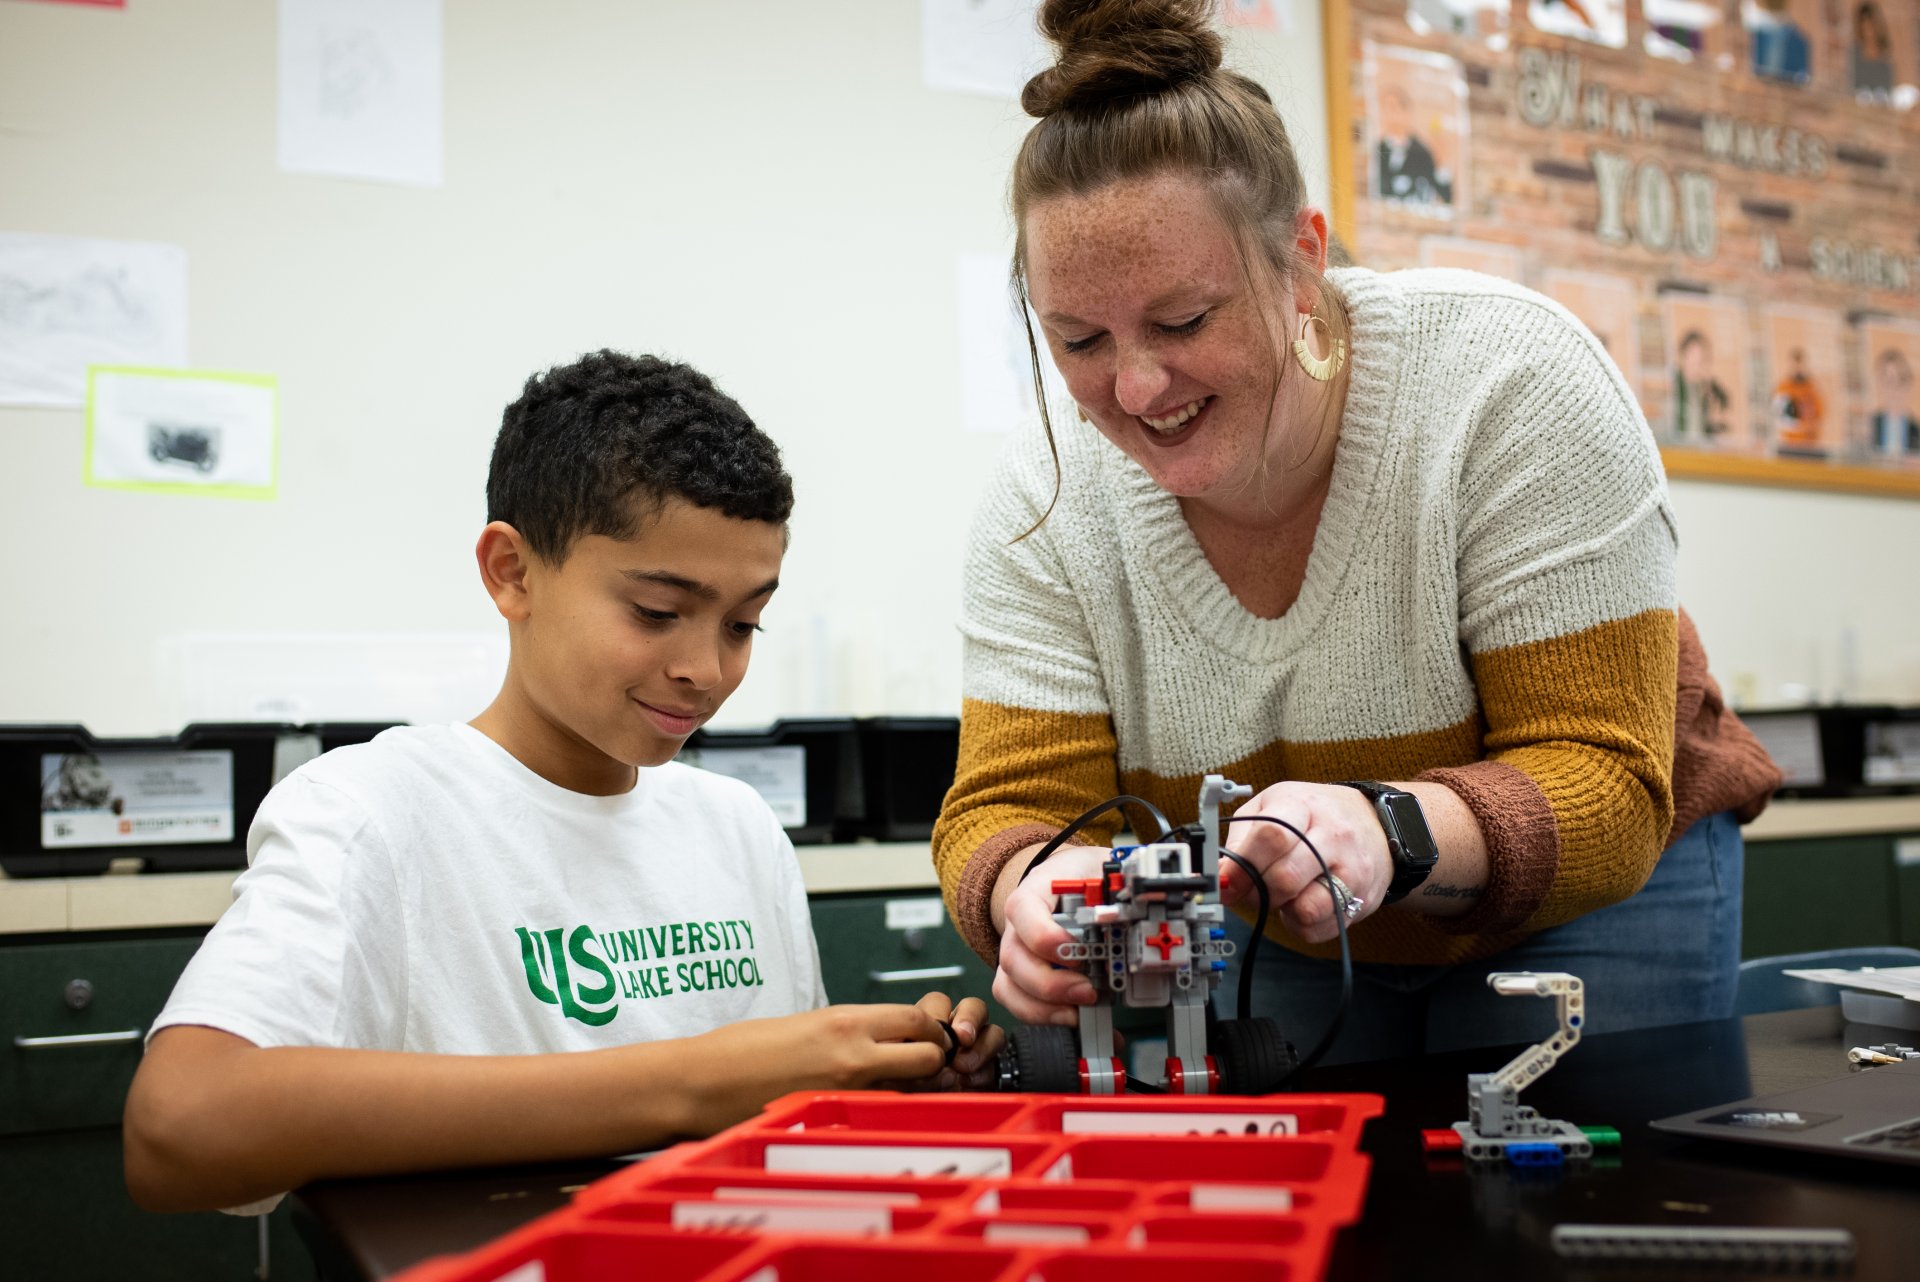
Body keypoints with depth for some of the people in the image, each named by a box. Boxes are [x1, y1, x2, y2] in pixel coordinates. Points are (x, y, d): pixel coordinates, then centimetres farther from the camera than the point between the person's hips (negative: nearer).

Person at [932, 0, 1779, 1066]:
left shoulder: (1509, 380, -28)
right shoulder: (1043, 503, -18)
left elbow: (1606, 787, -29)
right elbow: (1010, 805, -19)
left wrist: (1392, 830, -50)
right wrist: (1035, 890, -44)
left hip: (1572, 908, -2)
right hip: (1275, 942, 3)